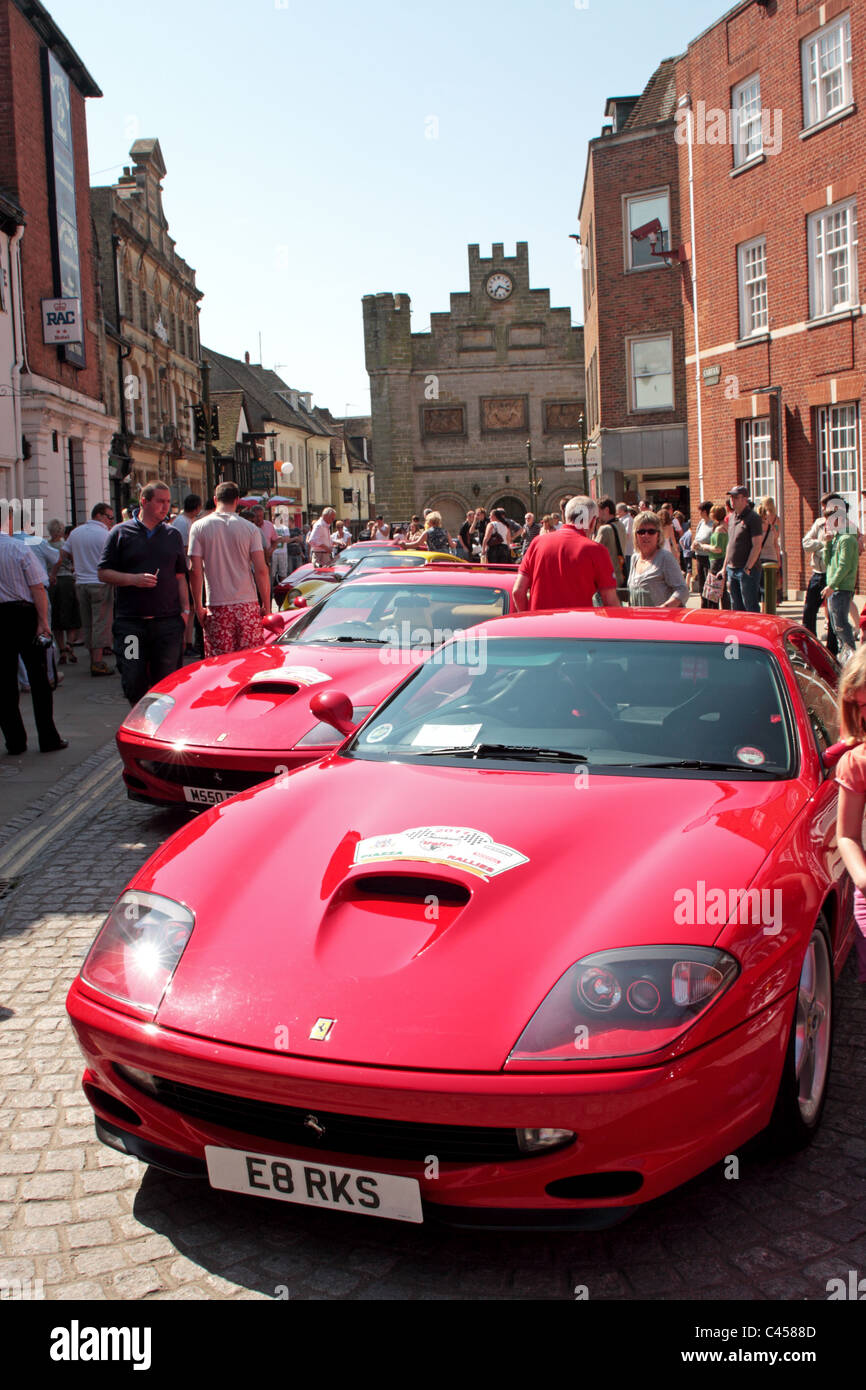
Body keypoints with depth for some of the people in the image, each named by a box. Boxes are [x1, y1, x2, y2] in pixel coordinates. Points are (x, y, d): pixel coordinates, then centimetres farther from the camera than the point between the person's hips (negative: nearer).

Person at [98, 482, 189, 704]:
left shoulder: (173, 535, 13)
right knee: (133, 682, -2)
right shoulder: (120, 533, 3)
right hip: (130, 621, -2)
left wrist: (185, 609, 6)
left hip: (168, 620, 2)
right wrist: (133, 579, -13)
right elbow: (103, 573, 2)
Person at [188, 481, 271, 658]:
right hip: (248, 605, 1)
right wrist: (266, 605, 3)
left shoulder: (199, 527, 0)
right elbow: (261, 570, -4)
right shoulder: (250, 528, 1)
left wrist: (198, 606, 4)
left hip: (217, 608, -1)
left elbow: (195, 571, -4)